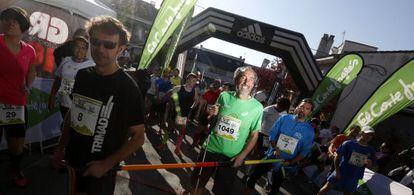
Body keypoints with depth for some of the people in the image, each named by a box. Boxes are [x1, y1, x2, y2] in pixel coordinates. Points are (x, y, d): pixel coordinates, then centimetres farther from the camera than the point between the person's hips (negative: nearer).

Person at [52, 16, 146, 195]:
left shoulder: (128, 87, -20)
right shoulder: (82, 75, -3)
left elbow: (138, 137, -16)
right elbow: (72, 112, 10)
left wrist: (107, 164, -18)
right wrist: (60, 148, 8)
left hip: (100, 170, -5)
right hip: (72, 162, 5)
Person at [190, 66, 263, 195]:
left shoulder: (257, 107, -12)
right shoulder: (224, 96, -4)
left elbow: (254, 135, -6)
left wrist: (242, 156, -13)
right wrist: (212, 114, -13)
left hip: (231, 157, -2)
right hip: (211, 149, 2)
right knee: (197, 184, 18)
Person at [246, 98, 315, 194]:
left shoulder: (309, 131, -11)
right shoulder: (284, 118, -7)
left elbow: (305, 151, -8)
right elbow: (272, 134, -4)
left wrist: (291, 162, -15)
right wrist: (275, 148, -18)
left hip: (285, 164, -1)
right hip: (271, 156, 1)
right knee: (254, 176, 13)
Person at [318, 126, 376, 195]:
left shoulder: (371, 150, 1)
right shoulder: (349, 143, -10)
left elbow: (370, 166, 9)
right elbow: (337, 156, -7)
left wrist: (369, 163, -16)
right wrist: (337, 171, -11)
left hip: (354, 177, 3)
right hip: (341, 172, -3)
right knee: (327, 187, -2)